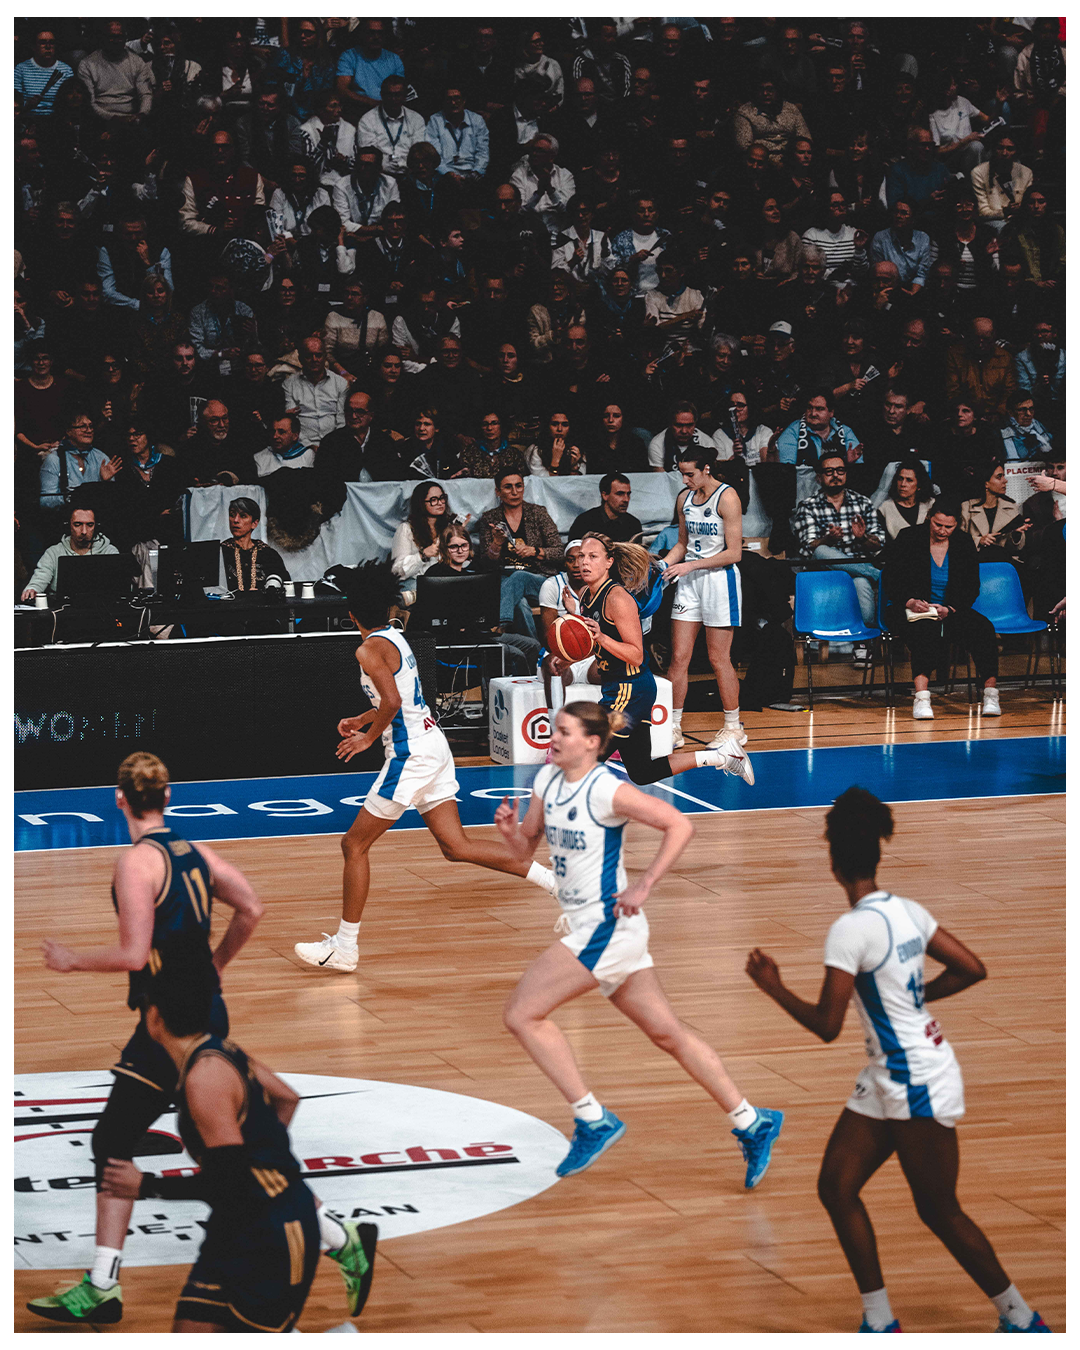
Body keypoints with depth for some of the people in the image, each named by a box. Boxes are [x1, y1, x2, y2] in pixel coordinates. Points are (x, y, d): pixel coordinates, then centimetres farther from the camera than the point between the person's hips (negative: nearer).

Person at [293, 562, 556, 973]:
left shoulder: (370, 649, -13)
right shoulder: (394, 637, 15)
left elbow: (392, 701, -26)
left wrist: (368, 737, -12)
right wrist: (361, 720, 30)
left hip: (410, 754, -9)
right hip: (432, 743, 9)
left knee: (354, 845, 0)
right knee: (456, 846, 10)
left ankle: (344, 947, 3)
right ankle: (553, 879, 6)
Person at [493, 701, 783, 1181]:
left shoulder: (607, 790, -16)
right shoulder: (547, 780, 7)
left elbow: (680, 825, -16)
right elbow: (524, 850, 14)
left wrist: (643, 886, -20)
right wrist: (509, 829, -8)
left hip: (607, 926, -9)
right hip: (584, 926, 9)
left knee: (521, 1013, -9)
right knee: (667, 1032, 12)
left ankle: (594, 1122, -4)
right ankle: (751, 1123, 18)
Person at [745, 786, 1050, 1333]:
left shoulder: (850, 929, -21)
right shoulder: (908, 911, 2)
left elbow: (826, 1025, -19)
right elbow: (972, 968, 8)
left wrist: (773, 987, -5)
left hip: (919, 1083, -9)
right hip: (886, 1079, 9)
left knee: (940, 1212, 2)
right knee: (836, 1187, 7)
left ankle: (1020, 1318, 16)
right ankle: (880, 1323, 11)